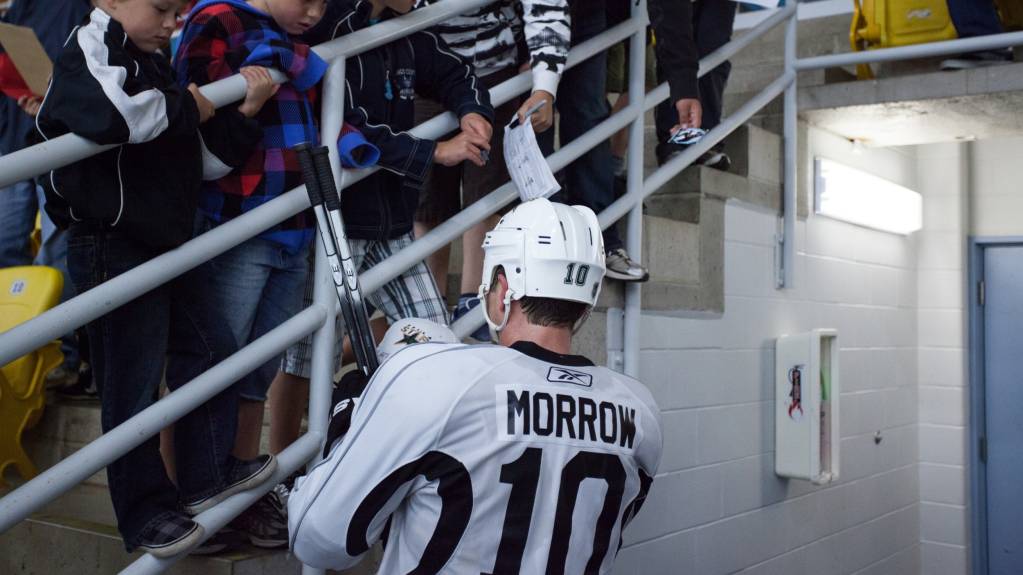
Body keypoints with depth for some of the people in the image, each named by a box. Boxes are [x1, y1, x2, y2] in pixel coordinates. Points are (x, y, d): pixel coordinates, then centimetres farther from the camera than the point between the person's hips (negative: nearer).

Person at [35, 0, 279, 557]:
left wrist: (243, 112, -1)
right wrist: (187, 107, -22)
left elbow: (206, 156, 15)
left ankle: (206, 474, 32)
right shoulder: (88, 51, -14)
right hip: (114, 252, -9)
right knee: (132, 385, 3)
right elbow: (111, 112, -39)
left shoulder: (153, 65, 12)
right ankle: (145, 514, 19)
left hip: (168, 245, 9)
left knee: (208, 347, 16)